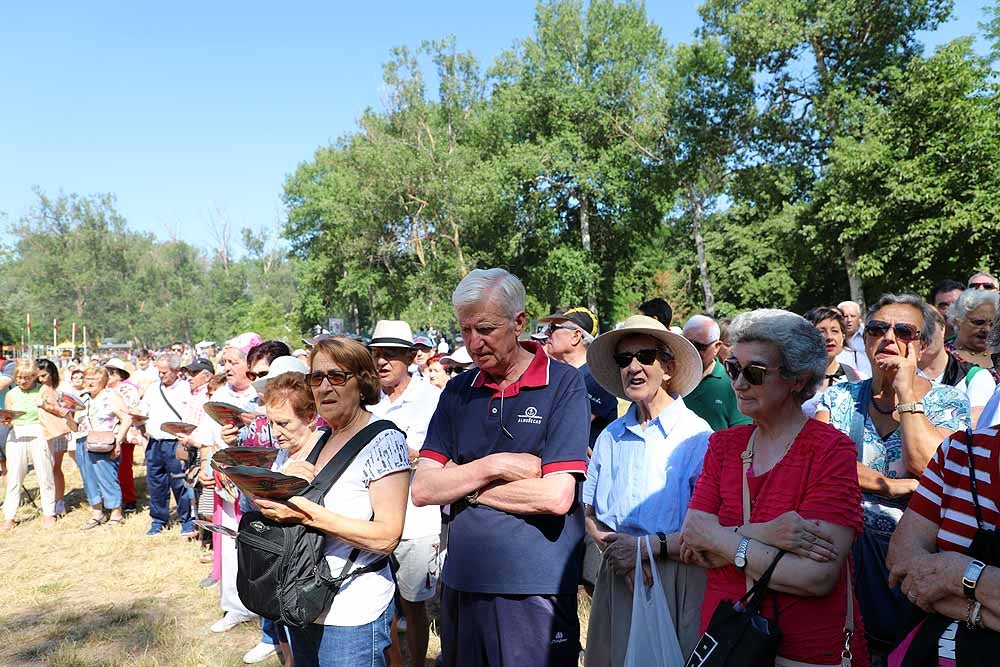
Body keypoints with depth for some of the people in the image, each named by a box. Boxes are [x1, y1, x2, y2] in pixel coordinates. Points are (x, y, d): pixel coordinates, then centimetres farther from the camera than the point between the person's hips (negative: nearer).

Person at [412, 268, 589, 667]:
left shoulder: (563, 384, -9)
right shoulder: (458, 391, 5)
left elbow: (556, 496, -18)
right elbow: (422, 490, -1)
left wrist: (461, 483, -9)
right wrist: (494, 466, -15)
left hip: (534, 589, -4)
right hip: (460, 584, 5)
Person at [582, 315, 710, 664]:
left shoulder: (697, 436, -11)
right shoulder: (610, 437, 5)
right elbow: (589, 512, 7)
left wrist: (650, 546, -16)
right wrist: (613, 548, -10)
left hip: (677, 583, -4)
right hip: (616, 579, 4)